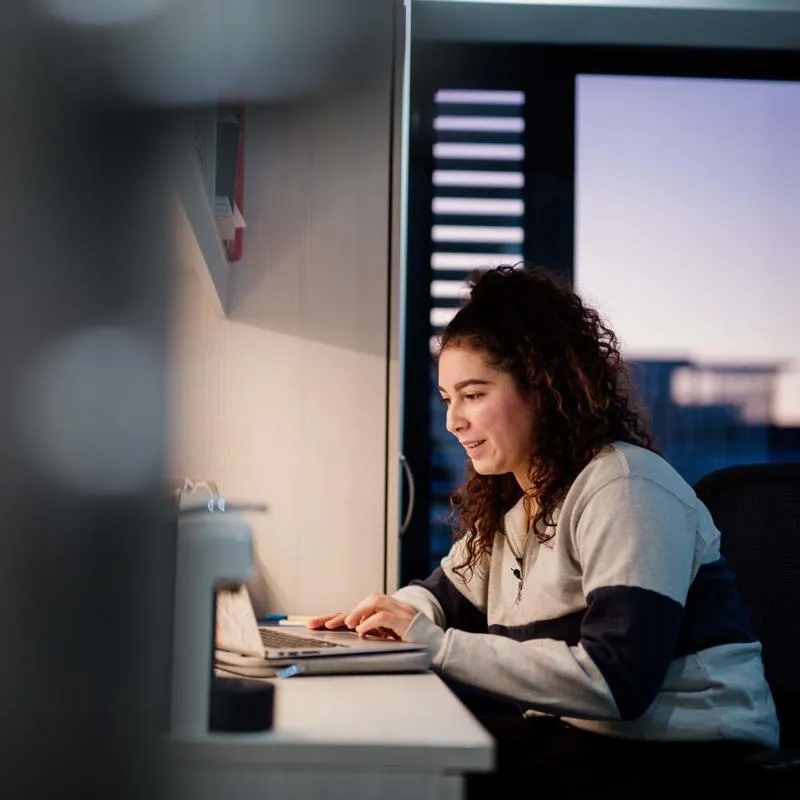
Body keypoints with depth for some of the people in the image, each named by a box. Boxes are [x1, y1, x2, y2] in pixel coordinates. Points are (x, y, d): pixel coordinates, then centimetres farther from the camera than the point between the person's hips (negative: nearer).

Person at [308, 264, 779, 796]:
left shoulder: (625, 491, -16)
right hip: (572, 733, 8)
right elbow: (449, 590, 25)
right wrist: (392, 615, 1)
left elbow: (614, 680, -25)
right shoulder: (508, 499, 11)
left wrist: (439, 646, -23)